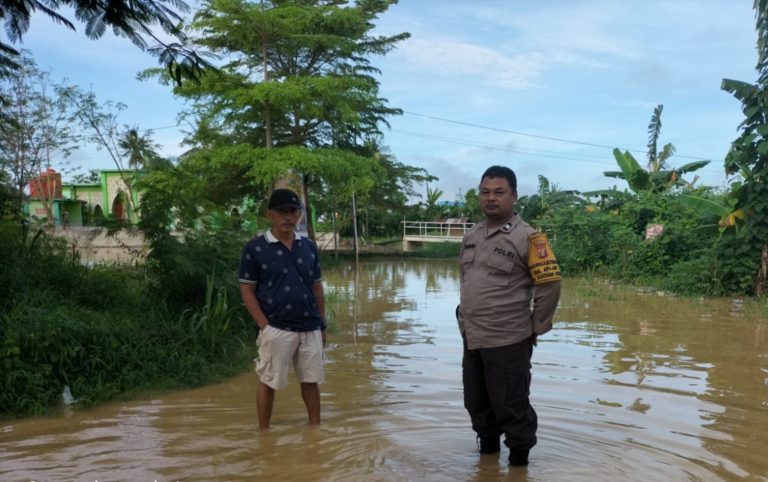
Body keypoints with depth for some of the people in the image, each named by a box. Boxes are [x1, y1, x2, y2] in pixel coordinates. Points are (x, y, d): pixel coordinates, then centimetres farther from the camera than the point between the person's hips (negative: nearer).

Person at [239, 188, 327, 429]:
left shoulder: (309, 246, 8)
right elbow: (246, 290, -5)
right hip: (276, 329, -4)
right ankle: (264, 431, 21)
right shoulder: (255, 248, -6)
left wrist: (322, 324, 11)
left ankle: (315, 427, 26)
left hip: (310, 328, 4)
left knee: (311, 380, 13)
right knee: (269, 382, 6)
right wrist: (264, 325, -12)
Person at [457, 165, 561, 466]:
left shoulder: (527, 237, -11)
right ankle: (487, 445, 40)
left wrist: (535, 328, -6)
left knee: (511, 404, 3)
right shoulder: (471, 236, 10)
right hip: (471, 339, 7)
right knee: (476, 401, 19)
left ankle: (519, 457, 23)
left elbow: (550, 284, -11)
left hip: (507, 340, -7)